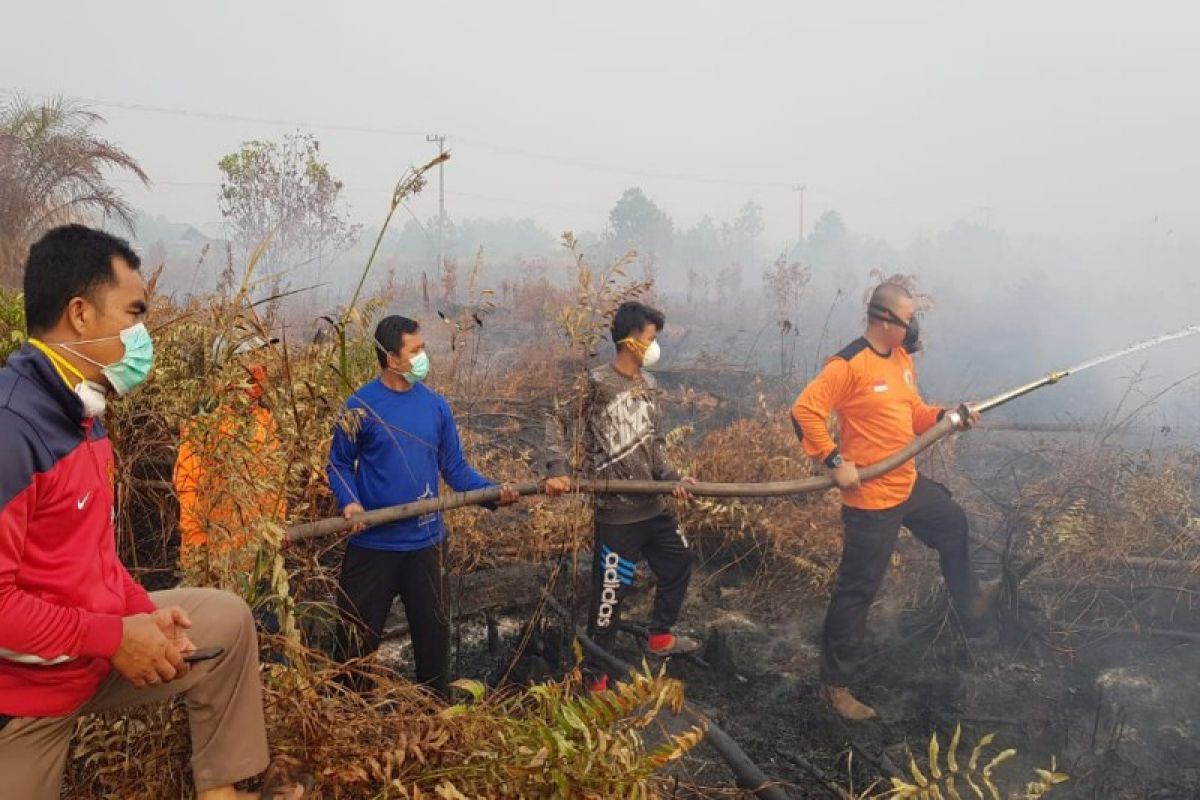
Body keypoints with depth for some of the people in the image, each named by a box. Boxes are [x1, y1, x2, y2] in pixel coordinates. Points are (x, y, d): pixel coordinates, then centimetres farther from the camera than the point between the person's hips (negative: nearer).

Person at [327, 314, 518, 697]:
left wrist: (493, 491, -12)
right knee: (358, 637, 9)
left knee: (433, 632, 14)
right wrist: (349, 502, -20)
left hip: (425, 542, 3)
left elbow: (455, 467, 3)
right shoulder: (361, 405, -9)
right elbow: (339, 464, -1)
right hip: (372, 544, -3)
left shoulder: (436, 405, 0)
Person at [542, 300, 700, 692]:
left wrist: (671, 477, 0)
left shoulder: (649, 384, 9)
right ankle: (595, 674, 16)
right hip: (617, 511, -8)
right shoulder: (597, 383, -15)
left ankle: (660, 637, 44)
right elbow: (556, 420, -13)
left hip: (653, 504, 8)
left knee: (679, 562, 22)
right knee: (612, 589, 0)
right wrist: (556, 469, -26)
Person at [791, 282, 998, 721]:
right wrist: (834, 461, -25)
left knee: (954, 524, 30)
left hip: (909, 484, 9)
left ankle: (969, 601, 58)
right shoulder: (849, 365, -21)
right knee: (858, 590, -1)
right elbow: (805, 411, -25)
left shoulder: (902, 358, 7)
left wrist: (948, 416, -2)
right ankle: (836, 684, 11)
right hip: (871, 497, -9)